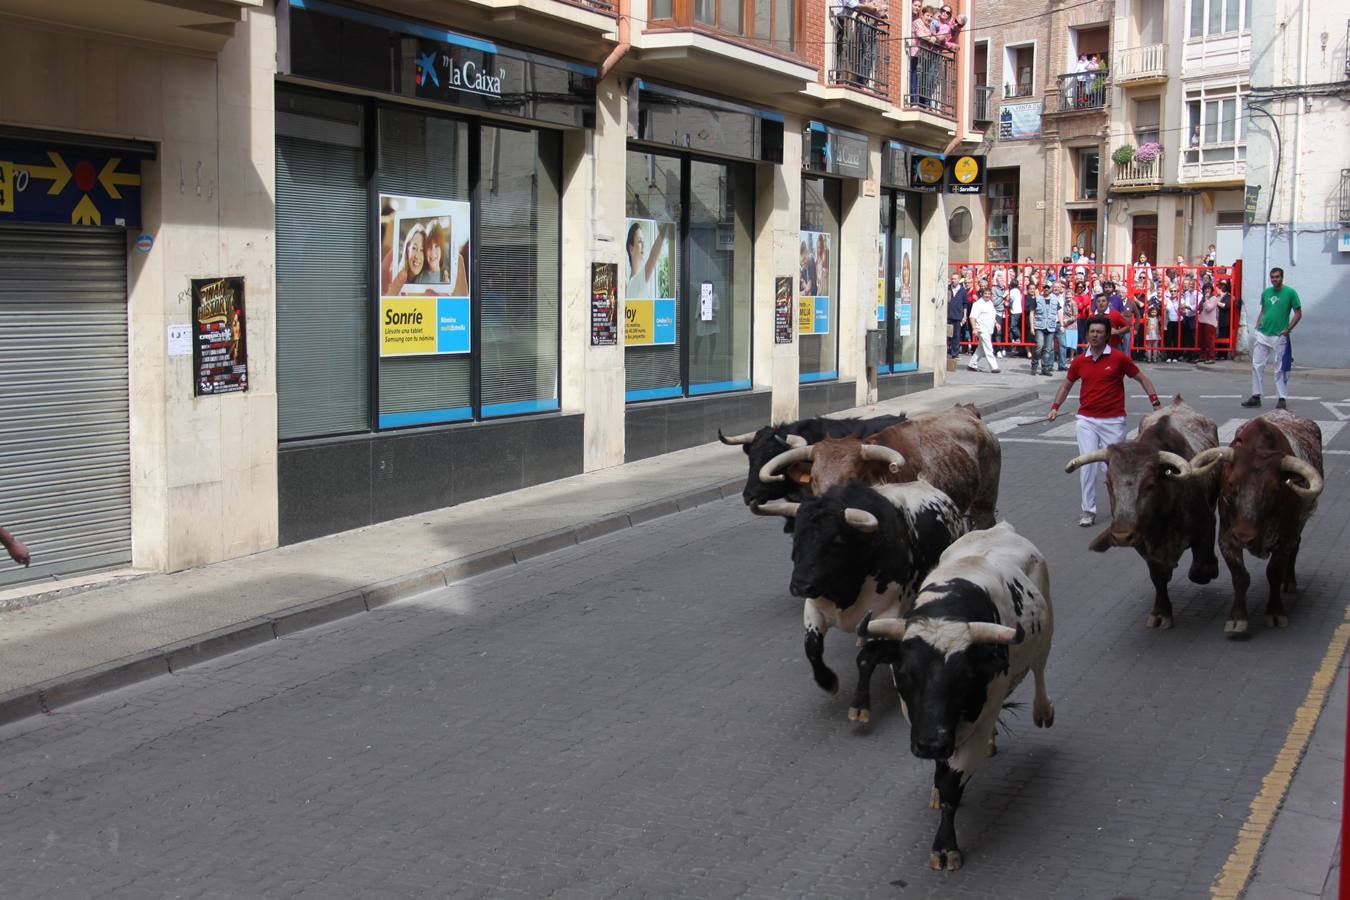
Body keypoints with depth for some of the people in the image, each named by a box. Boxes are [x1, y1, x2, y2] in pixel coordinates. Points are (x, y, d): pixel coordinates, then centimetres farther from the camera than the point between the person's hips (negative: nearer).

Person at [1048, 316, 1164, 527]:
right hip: (1087, 420, 2)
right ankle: (1088, 510, 1)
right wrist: (1055, 406, 9)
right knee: (1087, 465, -6)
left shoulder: (1119, 359, -4)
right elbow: (1066, 384, 20)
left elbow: (1142, 378, 4)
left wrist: (1155, 402, -7)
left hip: (1113, 420, -2)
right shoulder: (1079, 361, 5)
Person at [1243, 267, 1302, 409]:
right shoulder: (1266, 292, 10)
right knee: (1257, 366, 5)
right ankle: (1256, 396, 12)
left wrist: (1287, 330, -11)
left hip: (1279, 337, -5)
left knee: (1280, 369, 0)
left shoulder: (1290, 292, -5)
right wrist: (1257, 328, 9)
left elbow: (1298, 313, -3)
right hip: (1262, 335, 5)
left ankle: (1282, 399, 6)